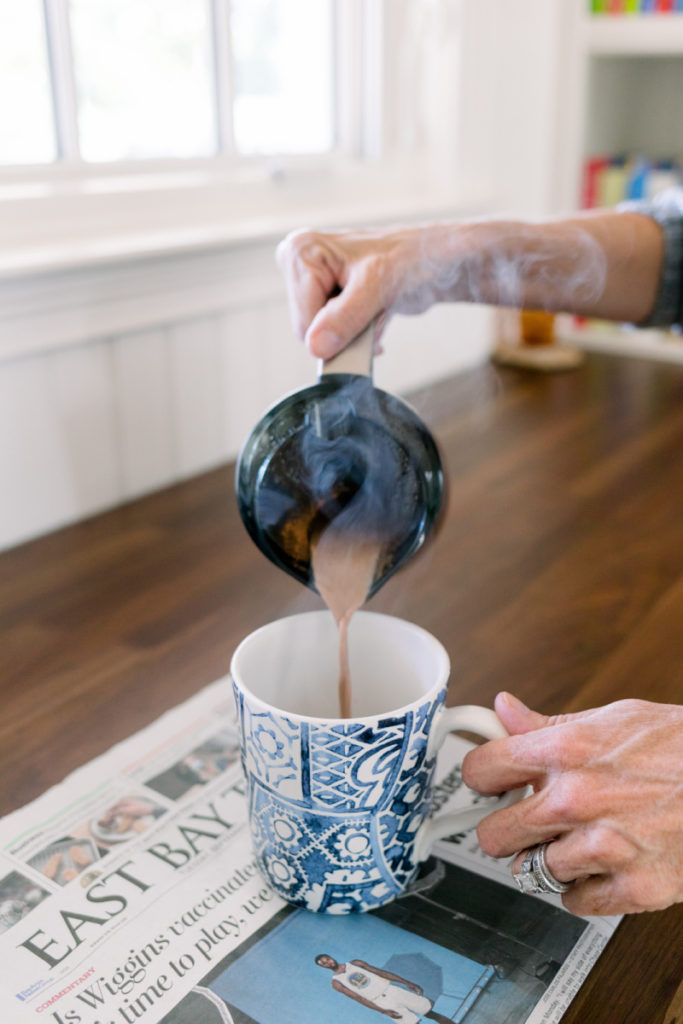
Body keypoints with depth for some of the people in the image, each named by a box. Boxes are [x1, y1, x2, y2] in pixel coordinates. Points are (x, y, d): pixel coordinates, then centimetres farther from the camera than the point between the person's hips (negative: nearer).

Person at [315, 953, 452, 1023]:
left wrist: (406, 982, 6)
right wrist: (383, 1011, -14)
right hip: (382, 1002, -3)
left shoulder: (354, 963, 11)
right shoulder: (337, 983, 1)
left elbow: (380, 972, 10)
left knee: (428, 1010, -1)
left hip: (391, 990, 3)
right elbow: (358, 998, -6)